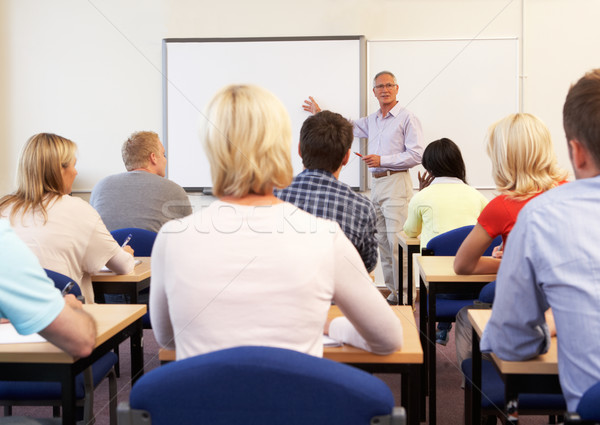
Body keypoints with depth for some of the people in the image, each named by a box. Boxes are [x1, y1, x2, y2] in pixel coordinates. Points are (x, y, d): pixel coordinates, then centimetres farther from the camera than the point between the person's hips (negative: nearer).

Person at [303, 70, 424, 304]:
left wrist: (382, 160, -13)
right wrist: (321, 114, 36)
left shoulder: (407, 118, -3)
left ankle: (405, 294, -8)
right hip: (376, 184, 7)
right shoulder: (371, 120, 19)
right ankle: (393, 292, 10)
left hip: (396, 183, -7)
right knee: (382, 241, 5)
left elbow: (416, 154, -11)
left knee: (397, 241, -12)